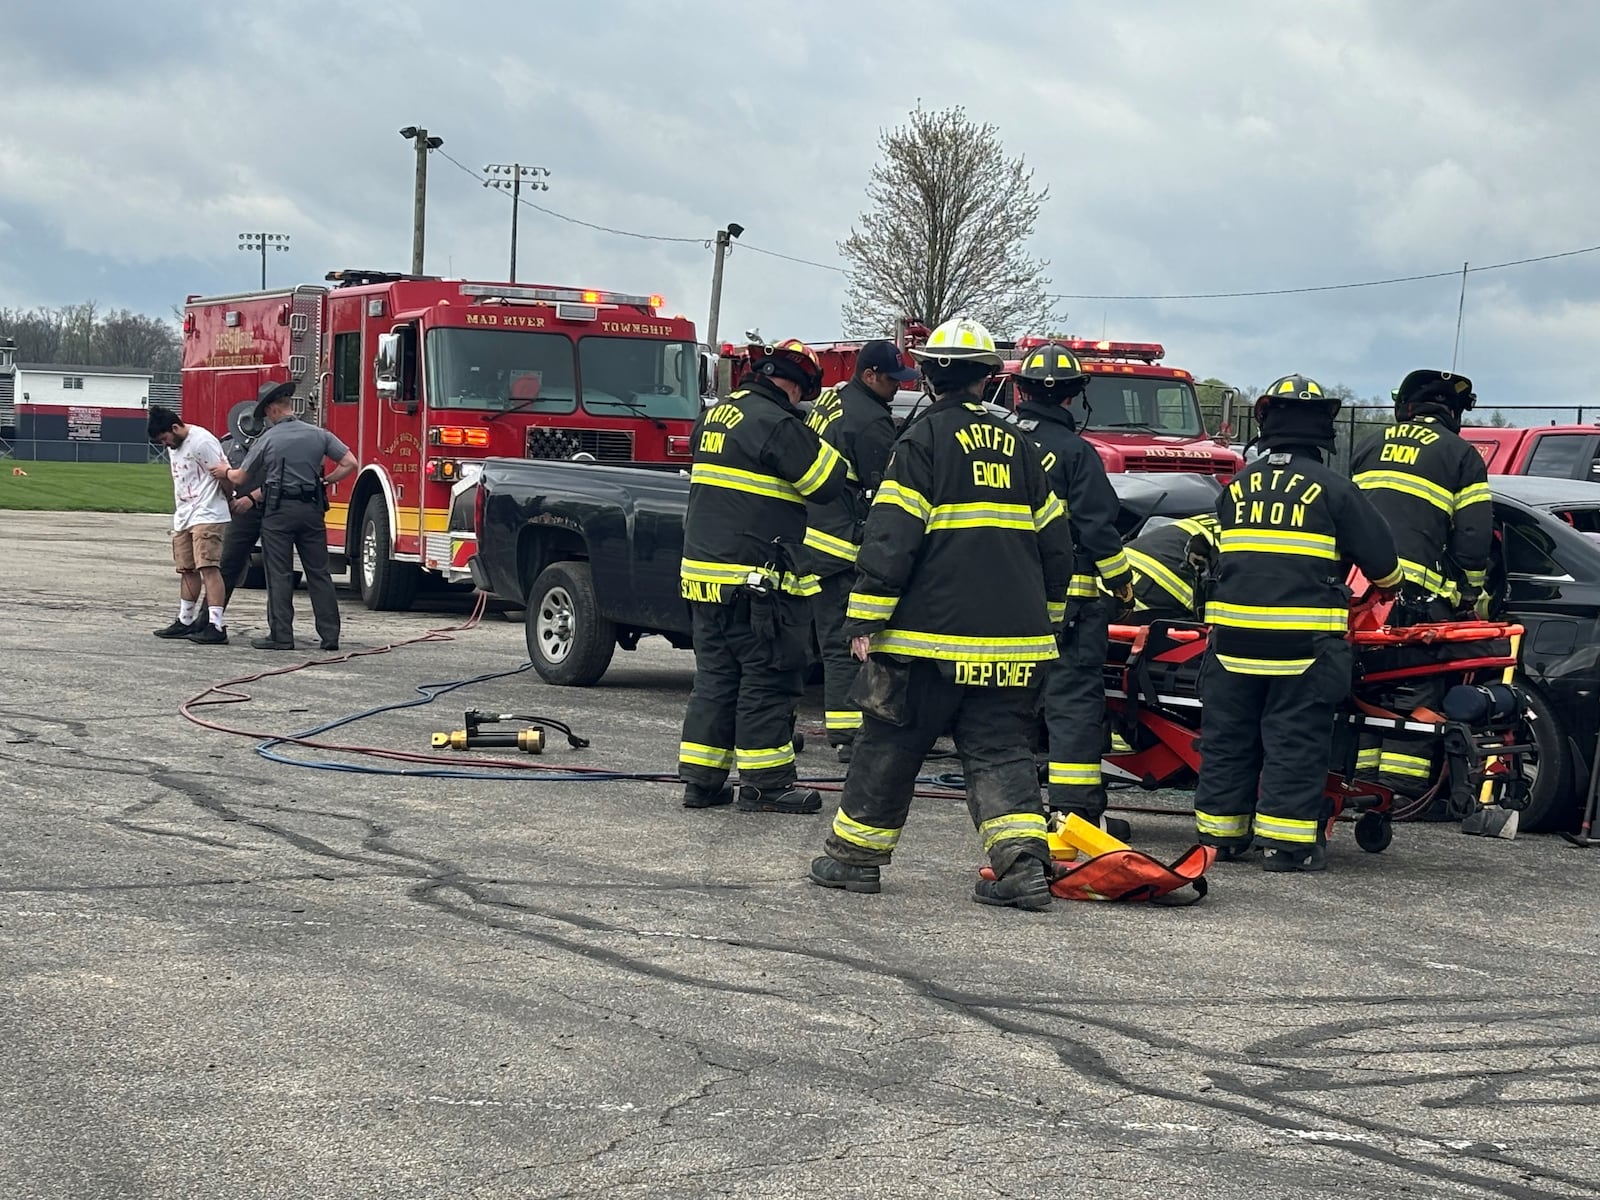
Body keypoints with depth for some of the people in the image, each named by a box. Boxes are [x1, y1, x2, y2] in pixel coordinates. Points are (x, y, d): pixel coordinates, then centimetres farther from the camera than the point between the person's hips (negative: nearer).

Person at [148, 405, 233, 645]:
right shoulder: (173, 446, 15)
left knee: (208, 567, -14)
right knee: (187, 570, 14)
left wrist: (229, 501, 1)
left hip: (207, 516, -9)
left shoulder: (202, 441, -14)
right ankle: (185, 622, 24)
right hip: (184, 518, 9)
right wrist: (179, 513, 15)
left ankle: (216, 627, -19)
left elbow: (225, 474, -13)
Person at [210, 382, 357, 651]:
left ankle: (281, 635, 0)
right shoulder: (318, 435, 4)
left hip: (279, 511, -3)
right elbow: (349, 463, -1)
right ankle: (330, 635, 5)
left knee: (279, 575, 1)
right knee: (319, 573, 6)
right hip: (312, 509, 3)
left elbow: (240, 479, 3)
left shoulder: (267, 440, -5)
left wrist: (225, 471, 25)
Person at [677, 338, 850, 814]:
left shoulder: (715, 415, 14)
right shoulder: (777, 424, -14)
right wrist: (829, 453, 8)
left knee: (715, 676, 13)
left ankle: (701, 779, 14)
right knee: (768, 680, 0)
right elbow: (830, 481, -12)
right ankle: (764, 784, 3)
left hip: (703, 571, 9)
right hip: (757, 578, -9)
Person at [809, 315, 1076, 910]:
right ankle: (1024, 863, -8)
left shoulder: (924, 439, -6)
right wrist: (1045, 617, 26)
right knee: (1000, 750, 7)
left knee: (890, 745, 7)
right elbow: (1054, 541, 16)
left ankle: (855, 855, 16)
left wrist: (865, 618, -9)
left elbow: (892, 535, -13)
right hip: (1012, 636, 4)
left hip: (930, 636, -4)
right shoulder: (1017, 446, 11)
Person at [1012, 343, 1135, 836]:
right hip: (1066, 593, -5)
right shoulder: (1074, 451, -10)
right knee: (1073, 698, -4)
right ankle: (1075, 805, -9)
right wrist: (1121, 581, 0)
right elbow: (1097, 524, -11)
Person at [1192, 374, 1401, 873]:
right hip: (1304, 638, -4)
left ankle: (1219, 831, 16)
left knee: (1228, 736, 11)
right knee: (1294, 739, 0)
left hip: (1234, 628, 4)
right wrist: (1387, 582, 25)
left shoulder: (1238, 487, 10)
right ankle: (1287, 841, -2)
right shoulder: (1333, 489, -3)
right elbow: (1380, 559, 2)